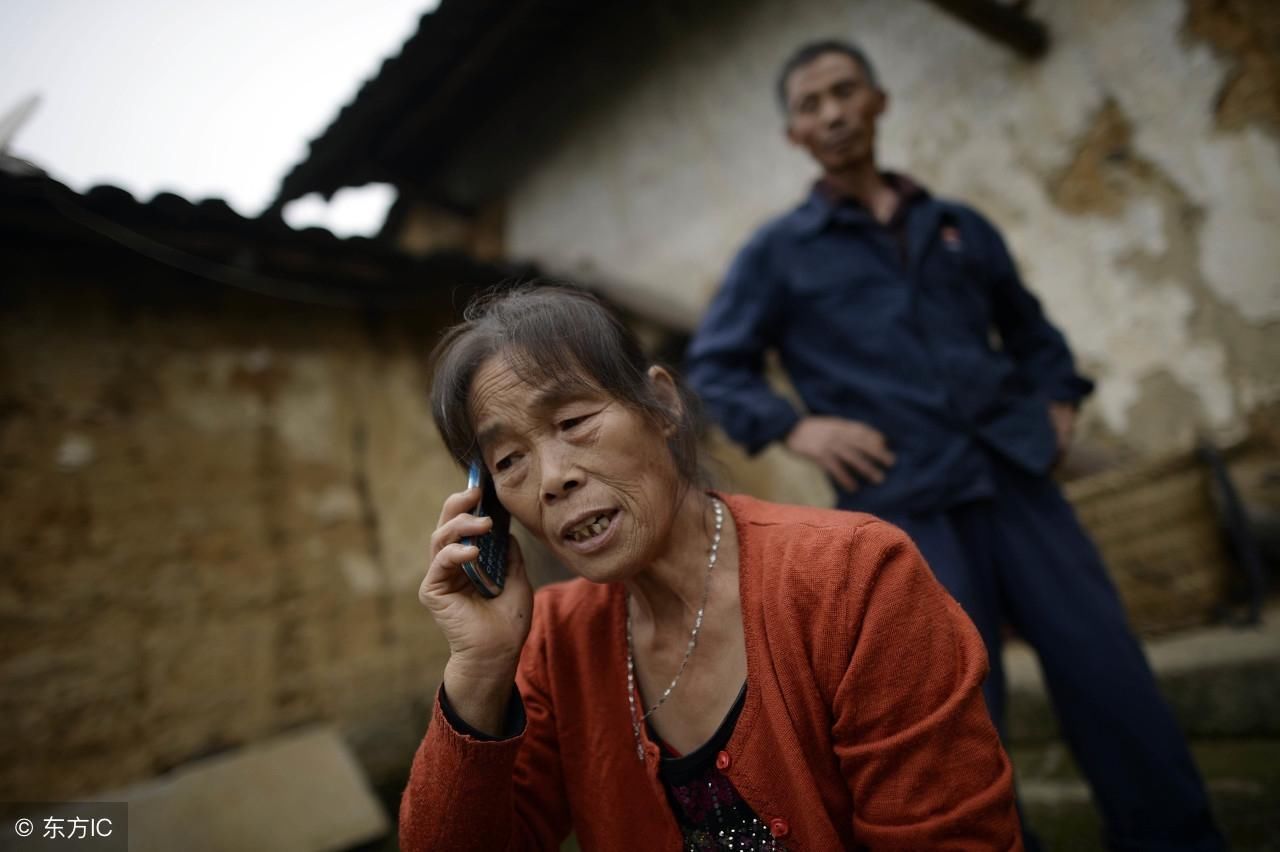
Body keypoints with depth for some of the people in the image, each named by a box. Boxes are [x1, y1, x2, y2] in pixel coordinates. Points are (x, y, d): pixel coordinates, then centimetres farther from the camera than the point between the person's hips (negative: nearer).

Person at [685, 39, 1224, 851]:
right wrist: (795, 427, -6)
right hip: (906, 505, -3)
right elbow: (714, 367, 8)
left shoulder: (960, 226, 17)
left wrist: (1057, 399, 12)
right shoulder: (778, 251, 8)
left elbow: (1028, 327, 29)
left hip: (1016, 478, 4)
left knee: (1117, 687, 5)